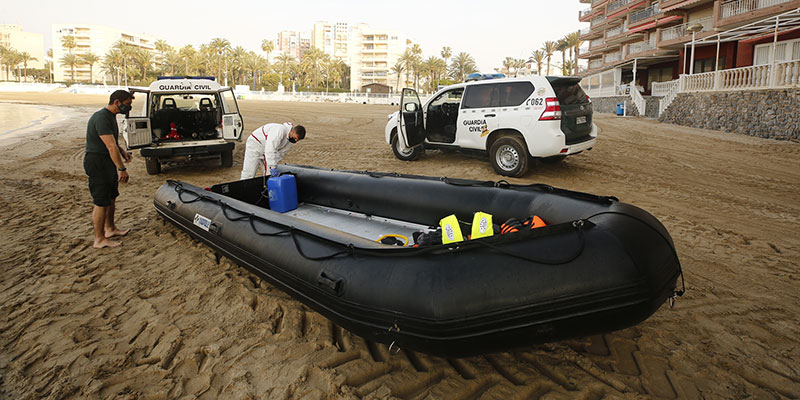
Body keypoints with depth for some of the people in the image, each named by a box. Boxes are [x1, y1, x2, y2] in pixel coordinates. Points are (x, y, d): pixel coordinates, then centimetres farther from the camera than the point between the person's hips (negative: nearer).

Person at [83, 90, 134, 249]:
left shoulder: (111, 116, 11)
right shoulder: (102, 118, -22)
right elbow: (111, 147, -27)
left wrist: (122, 151, 6)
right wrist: (122, 169, -28)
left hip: (108, 162, 10)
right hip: (97, 162, -10)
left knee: (111, 198, 20)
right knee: (101, 202, -5)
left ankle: (110, 228, 35)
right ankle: (99, 239, 4)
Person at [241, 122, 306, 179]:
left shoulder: (291, 139, -7)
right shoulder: (280, 130, -34)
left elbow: (281, 153, -1)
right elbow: (270, 149, -39)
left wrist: (274, 165, -14)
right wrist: (272, 167, -42)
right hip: (255, 145, -8)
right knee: (249, 174, -9)